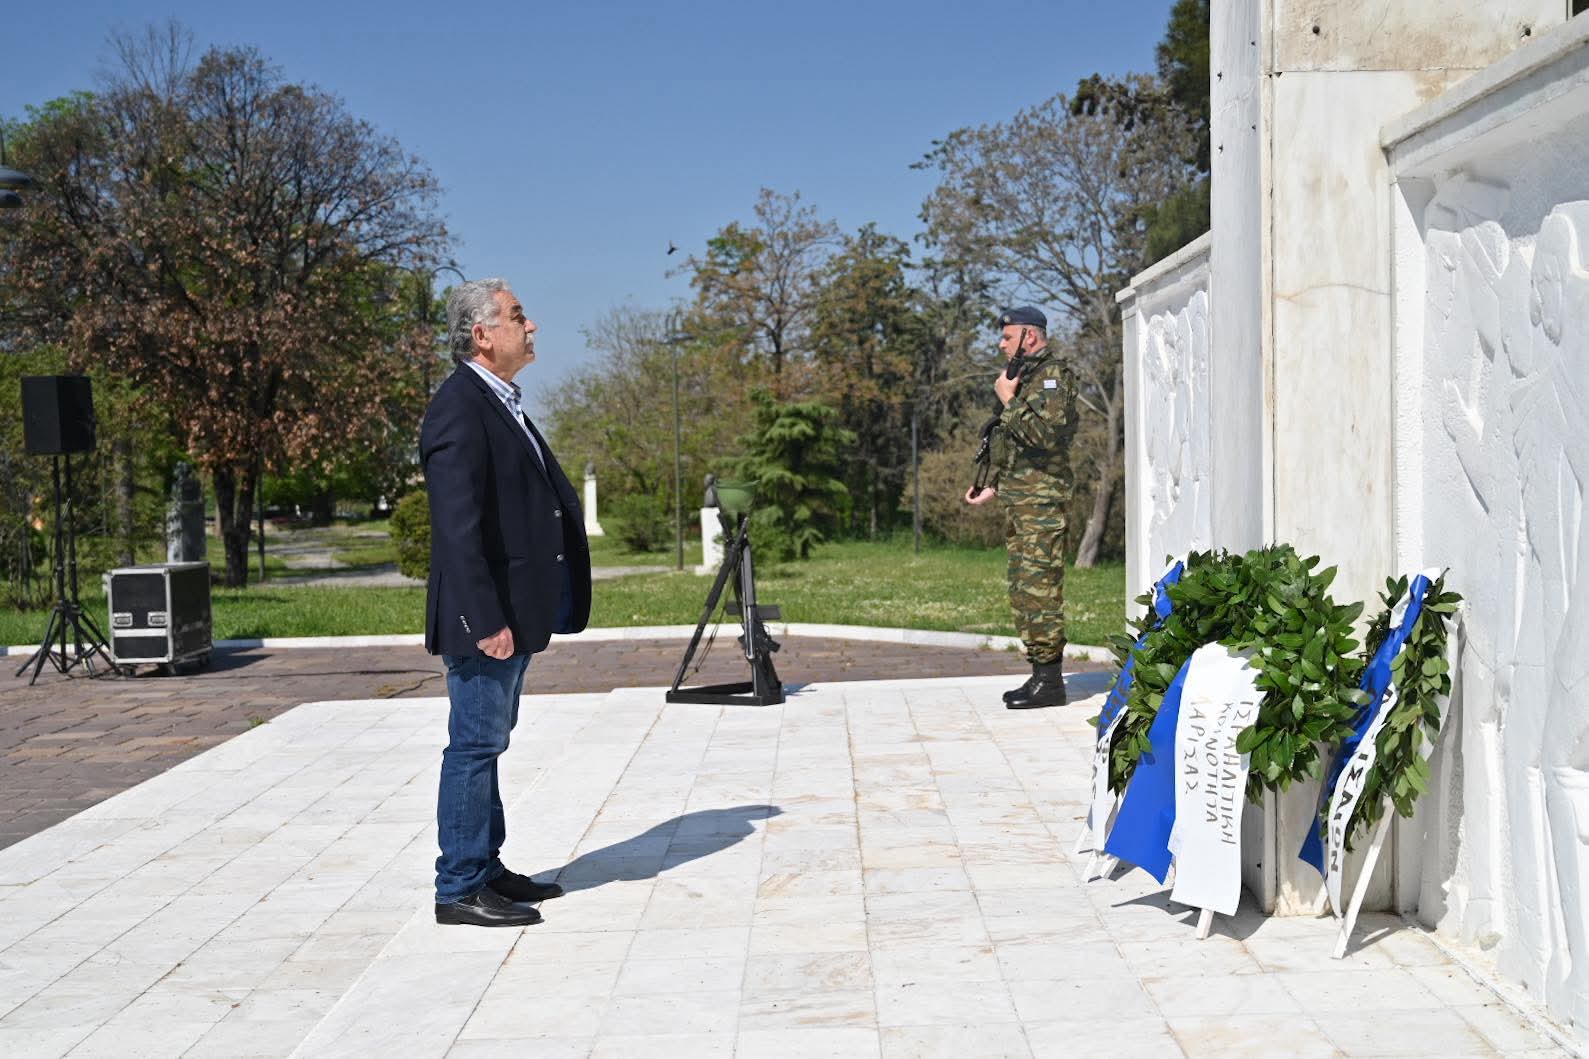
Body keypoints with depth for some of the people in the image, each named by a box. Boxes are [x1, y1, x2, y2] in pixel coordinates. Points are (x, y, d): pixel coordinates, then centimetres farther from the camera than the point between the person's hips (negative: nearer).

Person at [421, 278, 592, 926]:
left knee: (486, 744, 17)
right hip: (485, 616, -10)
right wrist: (485, 621, -25)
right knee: (475, 746, -2)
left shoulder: (502, 404, 16)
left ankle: (487, 870, 27)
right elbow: (459, 526, -22)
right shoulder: (460, 407, -16)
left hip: (514, 613, 10)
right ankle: (460, 890, 7)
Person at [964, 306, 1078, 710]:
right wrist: (993, 487, 21)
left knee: (1039, 587, -11)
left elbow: (1044, 434, -23)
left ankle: (1049, 680, -8)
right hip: (1017, 500, 10)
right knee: (1023, 589, 11)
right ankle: (1040, 674, 16)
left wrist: (1008, 401, -12)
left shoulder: (1054, 375, -9)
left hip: (1042, 499, -10)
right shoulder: (1023, 377, 21)